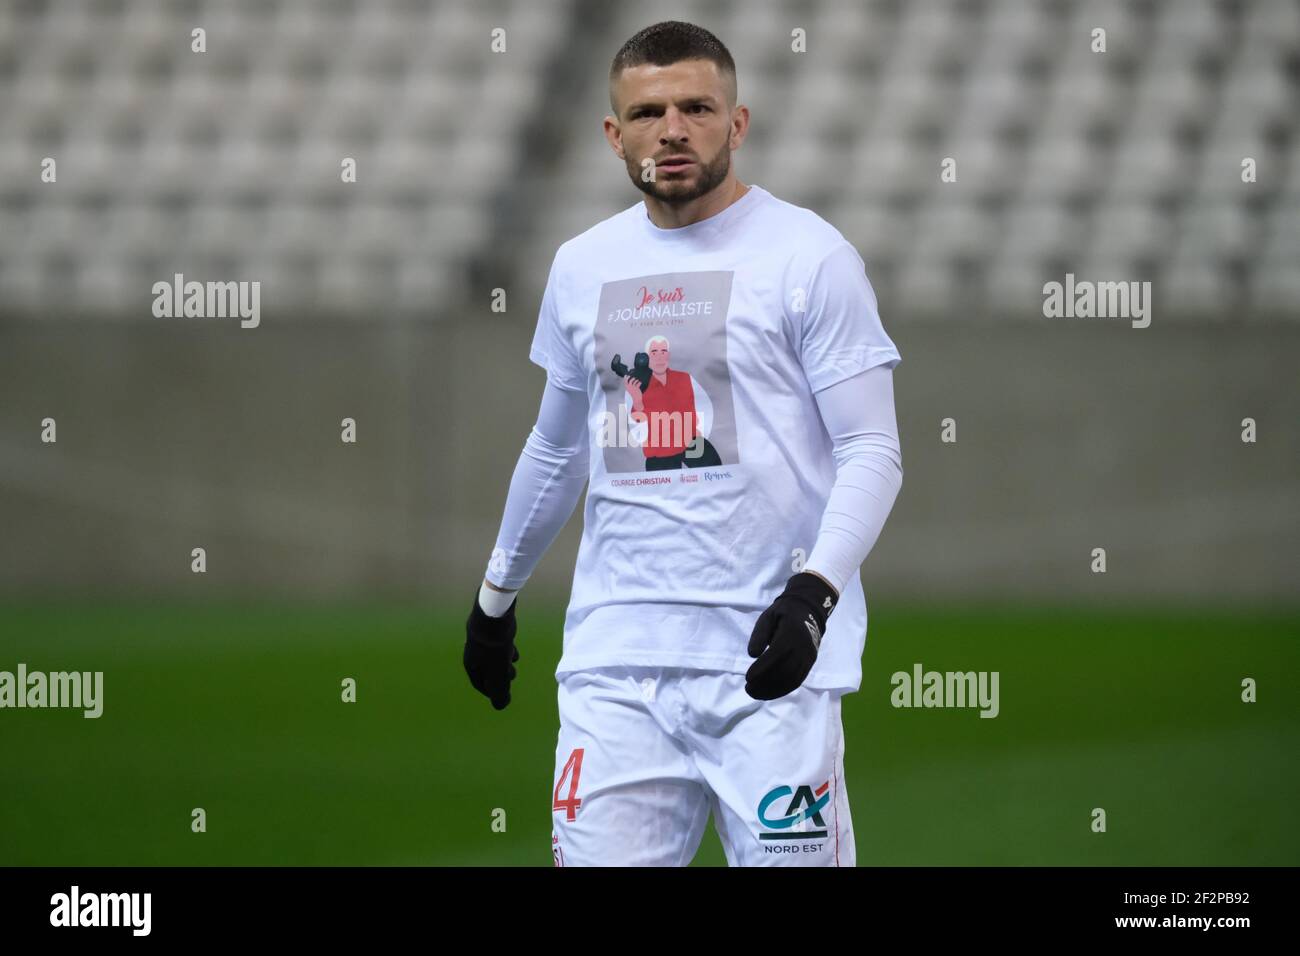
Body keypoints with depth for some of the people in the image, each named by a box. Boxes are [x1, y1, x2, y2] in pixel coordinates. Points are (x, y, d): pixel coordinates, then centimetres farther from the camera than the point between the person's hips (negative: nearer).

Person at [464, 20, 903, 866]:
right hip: (616, 657, 4)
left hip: (769, 655, -4)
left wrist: (814, 592, -21)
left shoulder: (810, 255, -3)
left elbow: (872, 450, -6)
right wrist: (496, 596, 35)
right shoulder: (583, 267, 13)